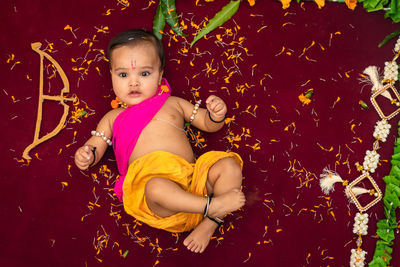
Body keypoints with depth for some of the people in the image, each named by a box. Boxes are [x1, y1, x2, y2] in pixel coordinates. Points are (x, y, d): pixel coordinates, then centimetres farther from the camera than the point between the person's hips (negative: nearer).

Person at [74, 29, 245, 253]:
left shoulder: (173, 104, 26)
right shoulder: (114, 118, 25)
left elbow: (208, 124, 26)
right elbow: (95, 148, 21)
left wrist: (217, 115, 1)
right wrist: (85, 156, -5)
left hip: (190, 174, 3)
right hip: (148, 178, -3)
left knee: (229, 165, -19)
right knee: (157, 187, -39)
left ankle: (209, 224, -22)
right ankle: (211, 205, -33)